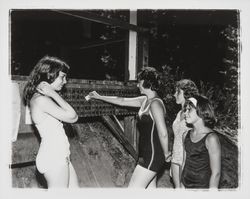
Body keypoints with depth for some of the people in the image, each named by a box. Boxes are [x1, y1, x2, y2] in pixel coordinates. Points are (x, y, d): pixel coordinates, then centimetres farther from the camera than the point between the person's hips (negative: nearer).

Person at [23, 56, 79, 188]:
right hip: (53, 158, -10)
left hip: (59, 157, 10)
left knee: (74, 188, 19)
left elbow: (72, 116, 7)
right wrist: (54, 94, -15)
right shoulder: (41, 99, -19)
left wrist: (53, 95, 2)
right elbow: (72, 117, -18)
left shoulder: (46, 98, 12)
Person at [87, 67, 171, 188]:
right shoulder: (145, 100, 9)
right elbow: (122, 101, 18)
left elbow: (163, 134, -24)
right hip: (147, 154, 9)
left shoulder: (155, 103, -19)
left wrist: (166, 154, -10)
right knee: (150, 188, 17)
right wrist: (99, 97, 23)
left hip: (152, 156, -9)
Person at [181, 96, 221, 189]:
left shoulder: (211, 138, -19)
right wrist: (181, 185, 10)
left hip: (203, 186, -5)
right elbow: (185, 162, 8)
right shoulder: (186, 135, -1)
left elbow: (216, 173, -16)